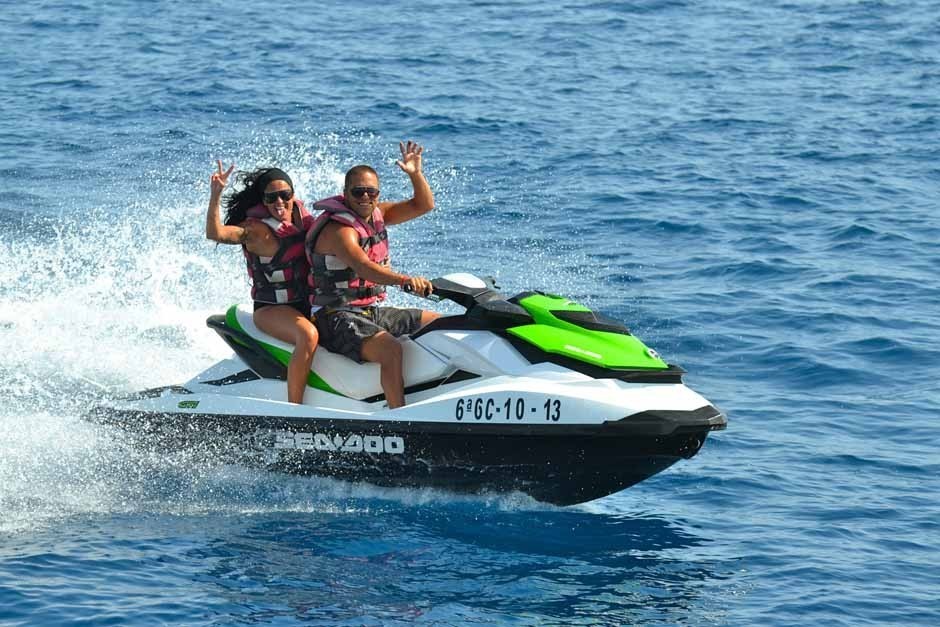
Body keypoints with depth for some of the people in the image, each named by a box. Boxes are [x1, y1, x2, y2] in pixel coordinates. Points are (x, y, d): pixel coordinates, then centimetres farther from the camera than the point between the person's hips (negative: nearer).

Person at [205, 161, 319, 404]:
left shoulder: (304, 218, 8)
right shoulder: (257, 230, -12)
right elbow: (215, 233, -29)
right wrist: (215, 195, -39)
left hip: (308, 304, 7)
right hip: (271, 309, -7)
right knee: (308, 335, -34)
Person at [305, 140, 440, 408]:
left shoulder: (376, 214, 8)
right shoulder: (339, 230, -20)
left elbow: (423, 205, 11)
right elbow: (364, 267, -38)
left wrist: (416, 174, -9)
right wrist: (405, 280, -53)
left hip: (373, 311, 10)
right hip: (338, 317, -10)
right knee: (390, 349, -35)